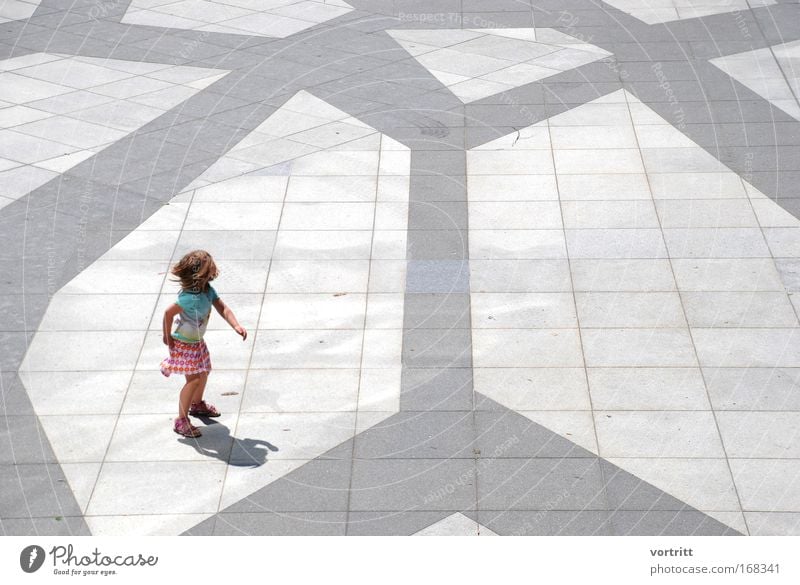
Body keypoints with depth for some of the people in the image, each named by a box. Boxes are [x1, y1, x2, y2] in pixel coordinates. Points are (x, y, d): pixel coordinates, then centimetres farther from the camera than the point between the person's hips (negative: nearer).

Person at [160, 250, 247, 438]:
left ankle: (197, 404, 49)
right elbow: (168, 313, -31)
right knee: (194, 379, -11)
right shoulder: (191, 298, -35)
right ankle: (181, 420, 0)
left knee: (204, 372, 23)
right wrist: (168, 337, -18)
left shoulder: (208, 290, -9)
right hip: (183, 344, -9)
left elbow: (222, 308, -7)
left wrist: (236, 325, -23)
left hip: (197, 341, 9)